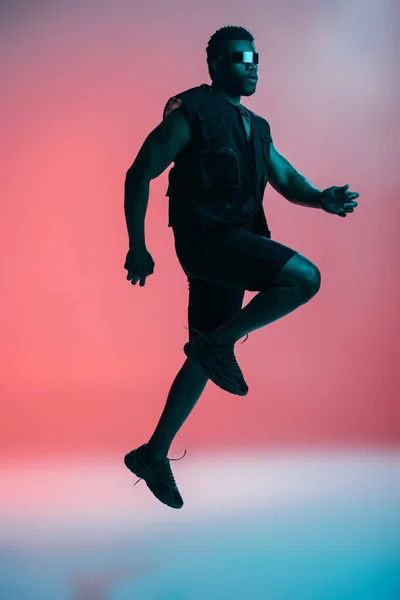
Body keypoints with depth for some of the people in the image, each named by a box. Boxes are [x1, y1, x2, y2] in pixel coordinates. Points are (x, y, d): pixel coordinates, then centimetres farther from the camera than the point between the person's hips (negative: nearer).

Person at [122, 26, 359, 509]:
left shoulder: (256, 128, 18)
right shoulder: (192, 113, -5)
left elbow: (286, 179, 11)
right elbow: (139, 175, -7)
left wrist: (322, 198, -11)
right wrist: (137, 246, -11)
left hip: (232, 245, 8)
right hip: (206, 238, -8)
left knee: (205, 358, 10)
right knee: (305, 277, -22)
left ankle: (153, 456, 21)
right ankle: (218, 343, -7)